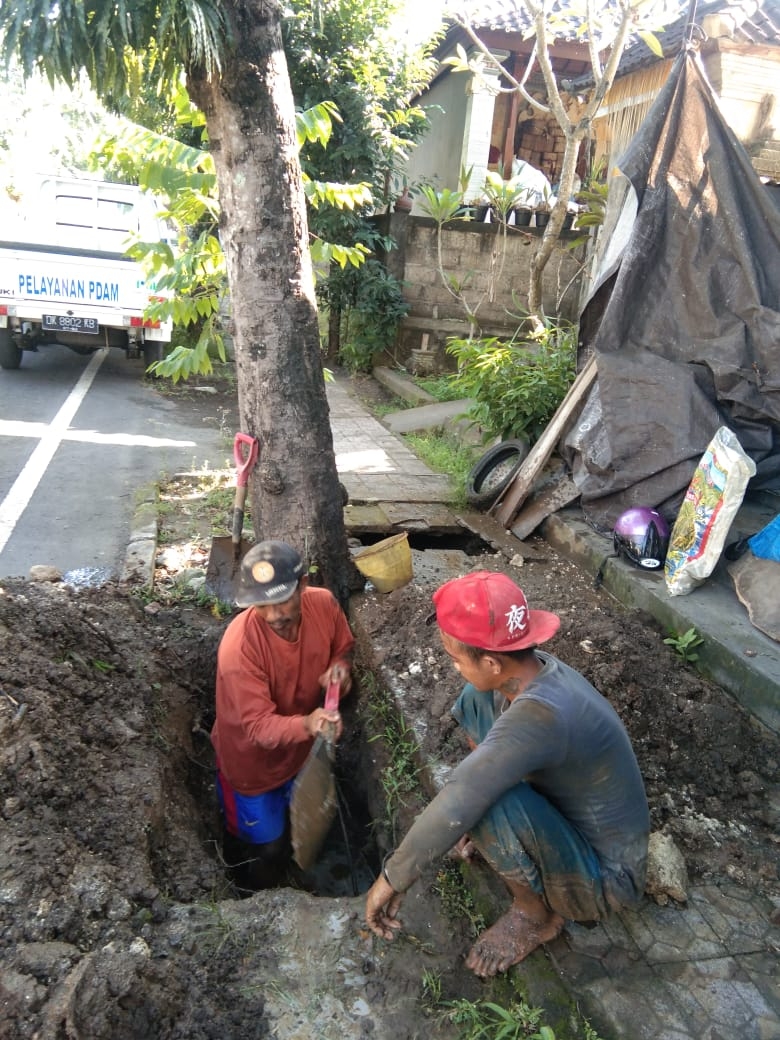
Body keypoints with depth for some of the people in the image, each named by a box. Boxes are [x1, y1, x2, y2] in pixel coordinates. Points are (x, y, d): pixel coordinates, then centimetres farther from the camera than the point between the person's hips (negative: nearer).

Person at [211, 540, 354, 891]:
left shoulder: (323, 604, -24)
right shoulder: (239, 646, -39)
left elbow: (343, 646, -3)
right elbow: (258, 726, -35)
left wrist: (340, 667, -26)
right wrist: (307, 724, -55)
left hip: (302, 750, 5)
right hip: (252, 760, -5)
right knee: (264, 848, 18)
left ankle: (291, 884, 63)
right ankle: (255, 901, 52)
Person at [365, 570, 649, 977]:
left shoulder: (541, 713, -39)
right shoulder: (534, 670, -12)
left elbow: (454, 809, -40)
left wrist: (392, 878, -25)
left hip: (604, 878, -7)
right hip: (571, 817, 7)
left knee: (490, 805, -35)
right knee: (477, 700, -2)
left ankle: (536, 914, -3)